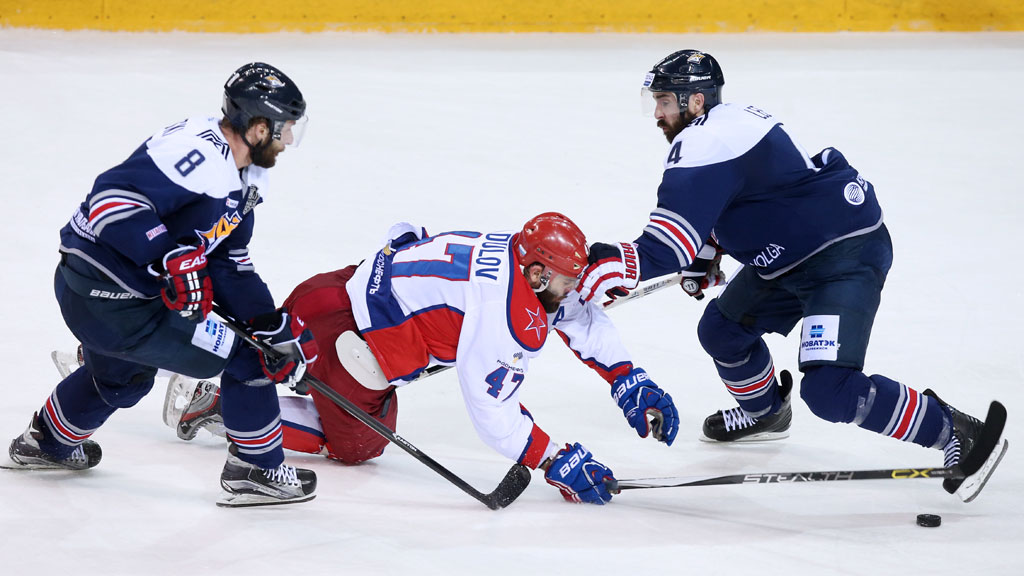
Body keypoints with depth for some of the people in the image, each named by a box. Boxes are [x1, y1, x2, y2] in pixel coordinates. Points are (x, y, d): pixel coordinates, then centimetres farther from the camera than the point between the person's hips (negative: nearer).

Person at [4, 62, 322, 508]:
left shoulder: (247, 177, 9)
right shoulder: (200, 152, -24)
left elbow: (229, 264, 11)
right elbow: (112, 199, -32)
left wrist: (273, 324, 1)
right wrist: (172, 259, -37)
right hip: (109, 299, -11)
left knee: (123, 376, 38)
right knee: (246, 357, -6)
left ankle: (47, 442, 61)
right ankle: (256, 471, 8)